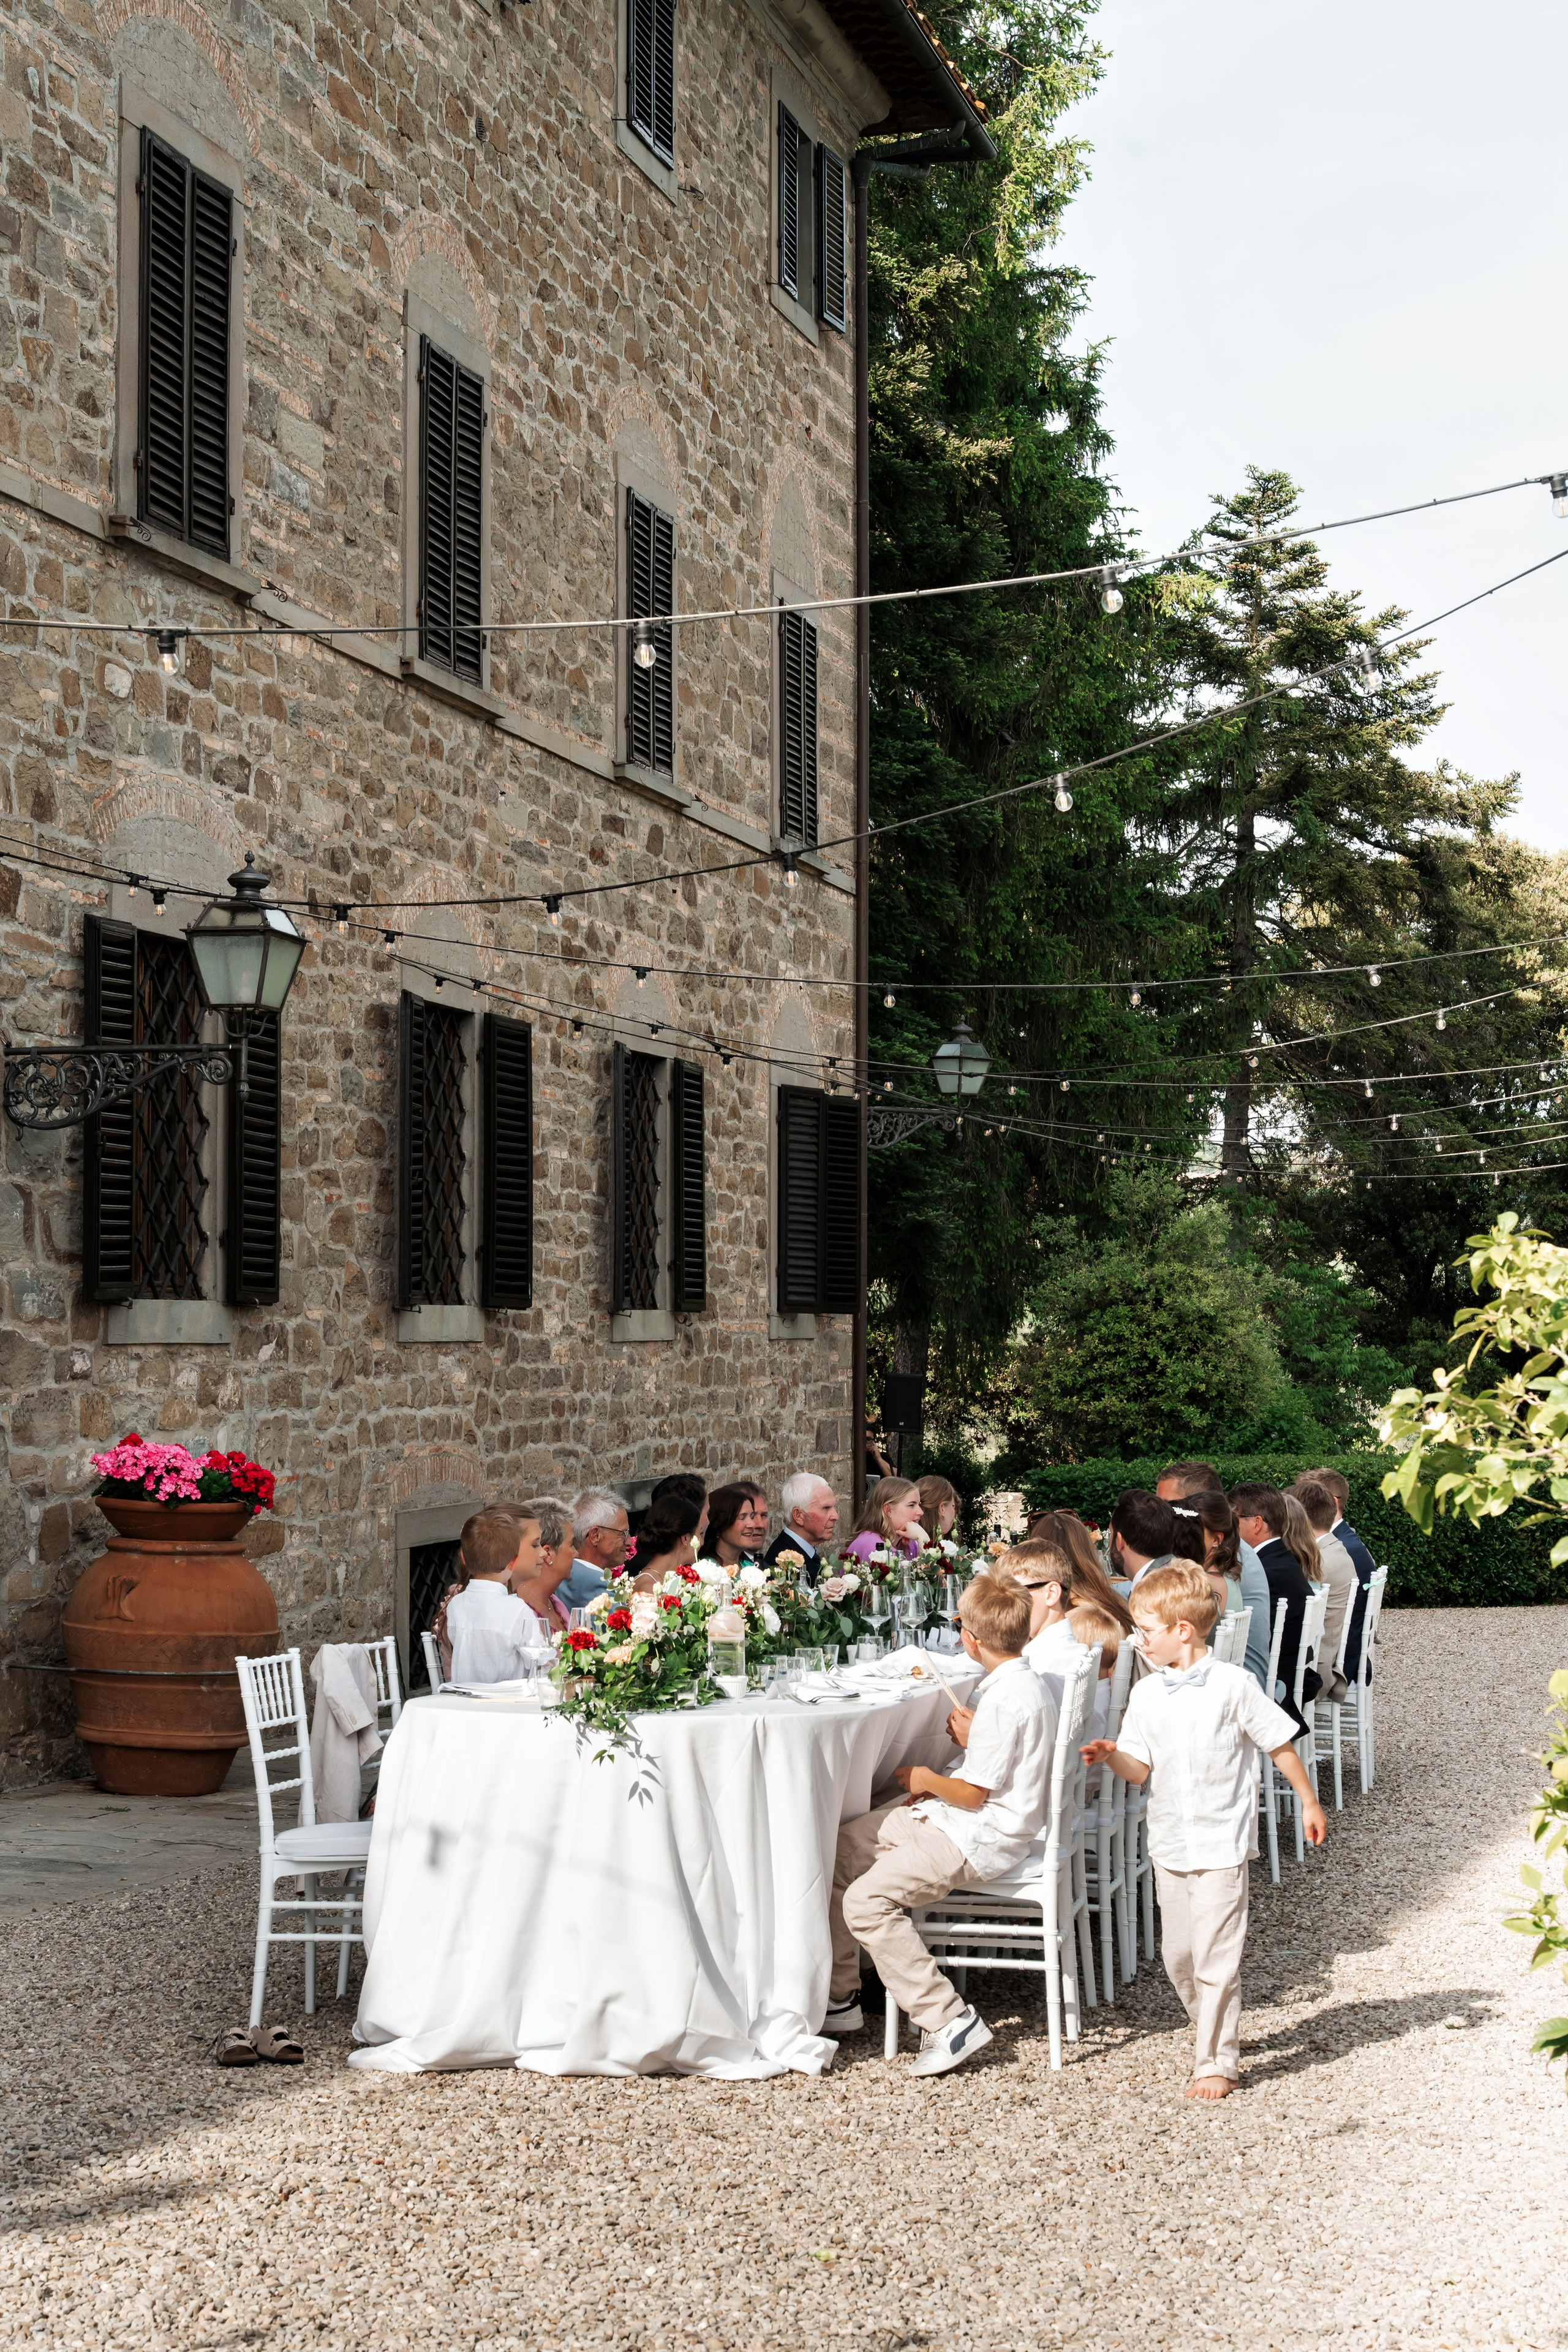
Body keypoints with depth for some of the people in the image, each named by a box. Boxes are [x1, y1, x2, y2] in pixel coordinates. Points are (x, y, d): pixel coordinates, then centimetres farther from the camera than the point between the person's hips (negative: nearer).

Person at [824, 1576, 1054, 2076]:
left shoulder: (1003, 1699, -22)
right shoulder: (1029, 1683, 9)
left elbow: (972, 1793, -20)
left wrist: (923, 1778, -4)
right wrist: (973, 1740, 9)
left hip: (979, 1837, -11)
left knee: (865, 1902, -22)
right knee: (837, 1848, 12)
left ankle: (949, 2020, -19)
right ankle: (840, 1997, 18)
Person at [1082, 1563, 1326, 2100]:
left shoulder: (1233, 1686, -9)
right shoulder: (1147, 1694, 3)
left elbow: (1280, 1744, 0)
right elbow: (1140, 1769, 2)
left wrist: (1309, 1803, 5)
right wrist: (1113, 1756, -19)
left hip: (1222, 1843, -5)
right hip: (1170, 1843, 5)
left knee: (1215, 1958, -5)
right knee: (1177, 1955, 12)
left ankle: (1217, 2062, 5)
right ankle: (1216, 2031, 33)